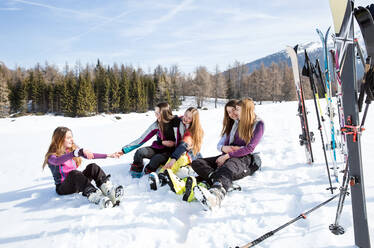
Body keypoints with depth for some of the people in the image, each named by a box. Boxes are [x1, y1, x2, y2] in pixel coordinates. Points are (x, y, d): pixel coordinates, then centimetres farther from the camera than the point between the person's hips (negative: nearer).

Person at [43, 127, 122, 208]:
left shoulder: (73, 149, 10)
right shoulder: (52, 156, -10)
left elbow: (89, 155, 12)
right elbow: (57, 161, -34)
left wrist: (108, 155, 4)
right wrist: (79, 152, -47)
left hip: (78, 184, 5)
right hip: (63, 188, -5)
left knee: (92, 167, -20)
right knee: (74, 173, -35)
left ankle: (109, 190, -42)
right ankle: (94, 196, -57)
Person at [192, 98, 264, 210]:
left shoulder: (258, 124, 2)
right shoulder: (237, 123, 20)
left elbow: (250, 148, -9)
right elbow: (226, 142, 21)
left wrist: (228, 156, -16)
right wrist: (224, 148, -4)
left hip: (246, 159, -7)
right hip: (230, 157, 7)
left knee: (228, 167, -43)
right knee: (196, 163, -14)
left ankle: (215, 196, -73)